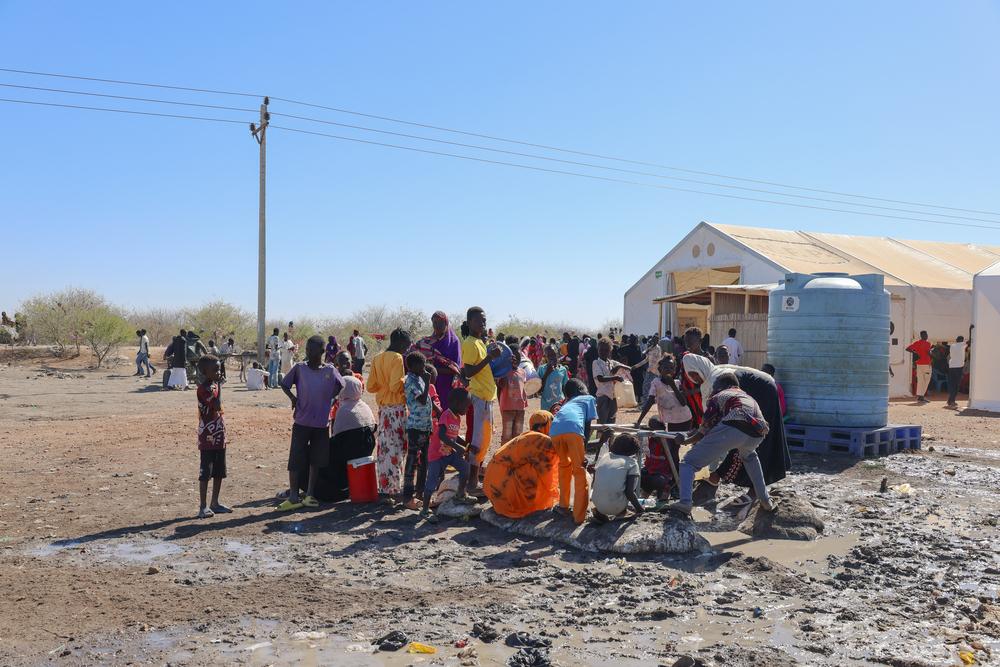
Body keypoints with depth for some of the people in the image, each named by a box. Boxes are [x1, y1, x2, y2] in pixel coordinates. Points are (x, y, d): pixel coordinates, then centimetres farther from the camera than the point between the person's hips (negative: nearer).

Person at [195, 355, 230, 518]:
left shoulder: (215, 385, 12)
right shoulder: (203, 388, -16)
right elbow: (217, 406, -27)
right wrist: (219, 386, -17)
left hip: (219, 438, 8)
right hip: (208, 439, -8)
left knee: (219, 472, 13)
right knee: (205, 473, -2)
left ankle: (215, 503, 23)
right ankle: (203, 506, 3)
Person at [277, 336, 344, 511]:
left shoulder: (330, 371, -2)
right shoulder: (299, 368, -3)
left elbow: (340, 386, 13)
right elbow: (284, 383, 7)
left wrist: (329, 399, 3)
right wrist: (292, 397, -6)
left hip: (322, 423, 1)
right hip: (301, 422, -1)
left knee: (316, 460, 9)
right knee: (295, 459, -4)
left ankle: (310, 495, 21)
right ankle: (293, 497, 3)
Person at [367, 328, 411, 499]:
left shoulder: (377, 358, 10)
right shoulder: (397, 358, -12)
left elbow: (371, 386, 10)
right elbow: (396, 386, -21)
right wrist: (406, 379, -5)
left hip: (382, 407, 8)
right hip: (396, 407, -7)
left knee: (384, 447, 12)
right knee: (396, 449, -2)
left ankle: (383, 487, 18)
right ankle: (393, 489, 0)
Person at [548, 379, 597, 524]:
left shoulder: (567, 403, 42)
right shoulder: (589, 398, 32)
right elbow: (588, 424, 19)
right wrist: (584, 445, 21)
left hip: (555, 430, 4)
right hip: (573, 429, -4)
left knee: (564, 465, 27)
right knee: (580, 471, 4)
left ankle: (564, 505, 34)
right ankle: (579, 516, 0)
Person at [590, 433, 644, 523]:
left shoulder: (603, 456, 14)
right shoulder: (632, 462, 1)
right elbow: (629, 492, -8)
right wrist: (639, 507, 9)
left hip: (598, 505, 4)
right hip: (617, 507, -4)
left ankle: (600, 513, 12)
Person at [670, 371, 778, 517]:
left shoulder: (717, 397, 27)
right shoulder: (748, 397, 42)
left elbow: (704, 430, 17)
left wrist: (686, 441, 34)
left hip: (733, 427, -5)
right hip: (757, 435, 5)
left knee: (688, 462, 6)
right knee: (749, 456, 41)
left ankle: (685, 502, -17)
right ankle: (766, 501, 34)